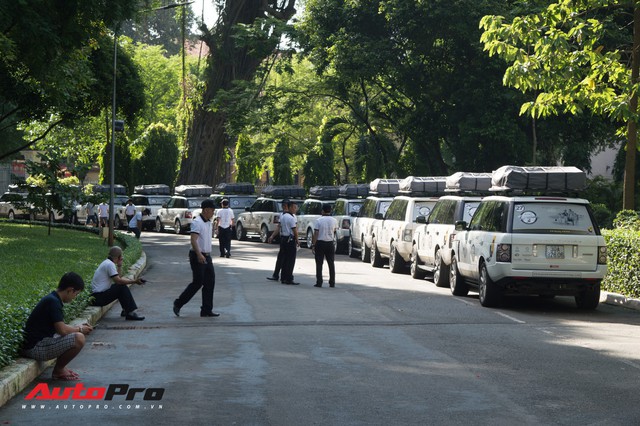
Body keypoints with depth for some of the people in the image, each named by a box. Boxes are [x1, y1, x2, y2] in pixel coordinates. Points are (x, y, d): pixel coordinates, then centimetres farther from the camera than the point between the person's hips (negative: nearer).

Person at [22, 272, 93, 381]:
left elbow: (59, 326, 23)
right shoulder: (53, 301, -18)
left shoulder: (52, 299, 13)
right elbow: (62, 330, -23)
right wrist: (79, 329, -5)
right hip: (35, 348, -11)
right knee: (79, 338, -23)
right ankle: (58, 370, -3)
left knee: (76, 334, 23)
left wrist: (78, 327, 12)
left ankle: (60, 367, 14)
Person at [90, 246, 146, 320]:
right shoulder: (110, 264, -16)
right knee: (122, 287, -17)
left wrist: (119, 266, 9)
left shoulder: (107, 262, 15)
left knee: (122, 286, 15)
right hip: (98, 297, -10)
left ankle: (126, 310, 13)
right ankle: (130, 313, -17)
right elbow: (118, 281, -22)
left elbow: (118, 278, 19)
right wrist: (134, 281, -17)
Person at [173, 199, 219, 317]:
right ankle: (178, 304, 7)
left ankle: (207, 310, 9)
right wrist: (199, 254, -35)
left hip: (207, 257, 9)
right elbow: (193, 240, -24)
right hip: (198, 257, -9)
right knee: (197, 283, -7)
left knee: (210, 283, 5)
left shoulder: (209, 223, 15)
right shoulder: (197, 222, -14)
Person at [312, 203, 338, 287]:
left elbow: (315, 234, -12)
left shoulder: (319, 220, -10)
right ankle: (332, 283, 11)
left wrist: (313, 245, -7)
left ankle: (319, 282, -2)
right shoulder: (334, 220, -1)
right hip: (330, 243, 3)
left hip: (320, 243, -3)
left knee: (319, 264, 2)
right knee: (331, 264, 11)